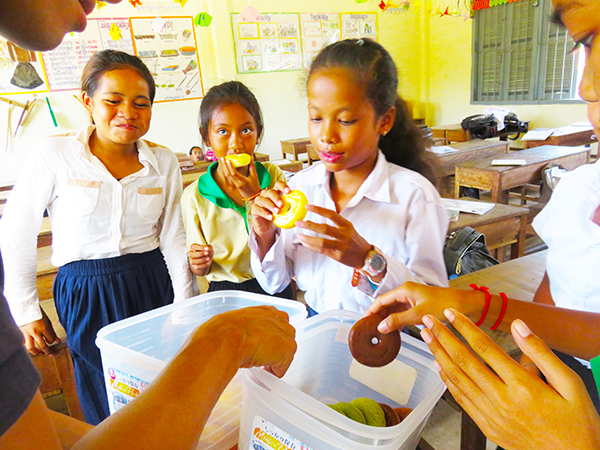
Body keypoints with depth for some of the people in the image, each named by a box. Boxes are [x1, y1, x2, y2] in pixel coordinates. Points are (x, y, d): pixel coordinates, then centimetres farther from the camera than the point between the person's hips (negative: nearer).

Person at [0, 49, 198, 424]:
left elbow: (173, 238, 3)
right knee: (110, 412, 11)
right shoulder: (56, 154, -7)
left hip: (153, 288, 2)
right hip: (86, 295, -2)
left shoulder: (164, 162, 0)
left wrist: (188, 311, 1)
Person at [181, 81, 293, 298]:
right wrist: (200, 264, -18)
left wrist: (255, 196, -14)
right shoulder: (193, 196, -3)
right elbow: (201, 270, 5)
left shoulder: (274, 176, -1)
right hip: (225, 292, -1)